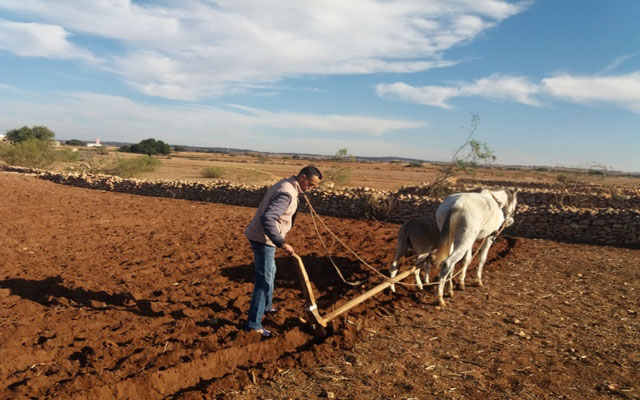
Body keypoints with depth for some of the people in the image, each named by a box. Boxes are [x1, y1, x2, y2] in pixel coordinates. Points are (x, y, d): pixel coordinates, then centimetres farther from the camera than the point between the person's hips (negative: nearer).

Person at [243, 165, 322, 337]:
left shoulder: (285, 185, 9)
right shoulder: (287, 193, -24)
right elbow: (267, 219, -35)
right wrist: (282, 243, -35)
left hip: (262, 237, 10)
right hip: (263, 239, -10)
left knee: (270, 272, 25)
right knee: (264, 280, -6)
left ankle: (265, 306, 42)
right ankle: (253, 323, 1)